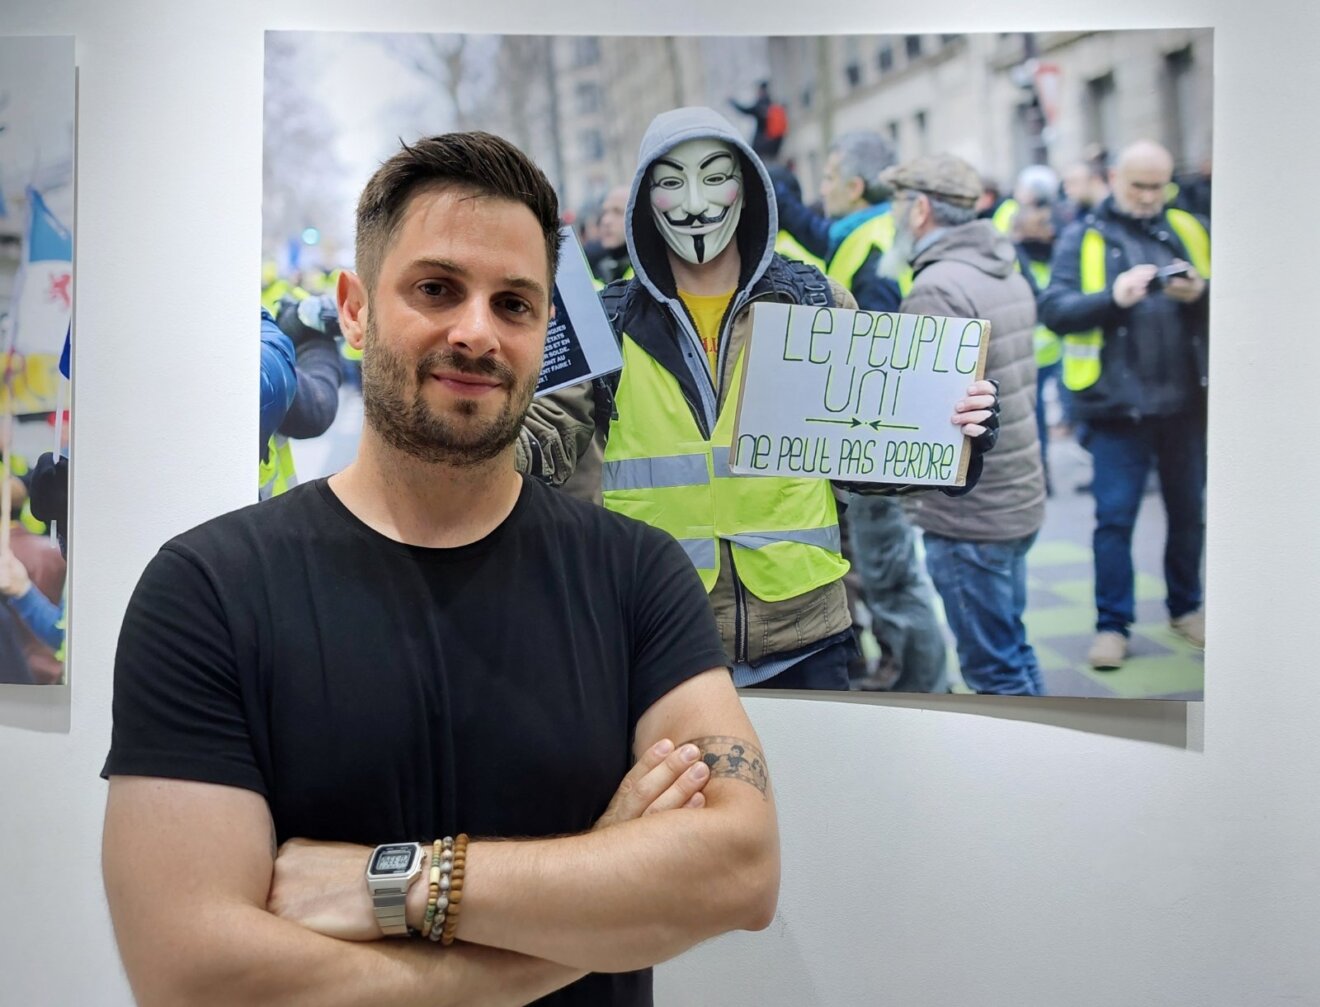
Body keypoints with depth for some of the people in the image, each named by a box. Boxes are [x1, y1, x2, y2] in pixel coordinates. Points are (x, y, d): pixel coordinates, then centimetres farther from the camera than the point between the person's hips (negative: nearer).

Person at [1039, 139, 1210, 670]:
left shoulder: (1187, 229, 9)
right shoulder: (1082, 237, 0)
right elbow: (1053, 310, -11)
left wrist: (1200, 293, -14)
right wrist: (1112, 297, -26)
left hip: (1185, 398, 3)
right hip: (1118, 403, -3)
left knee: (1187, 510, 13)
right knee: (1115, 517, 0)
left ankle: (1186, 607, 30)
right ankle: (1112, 624, 10)